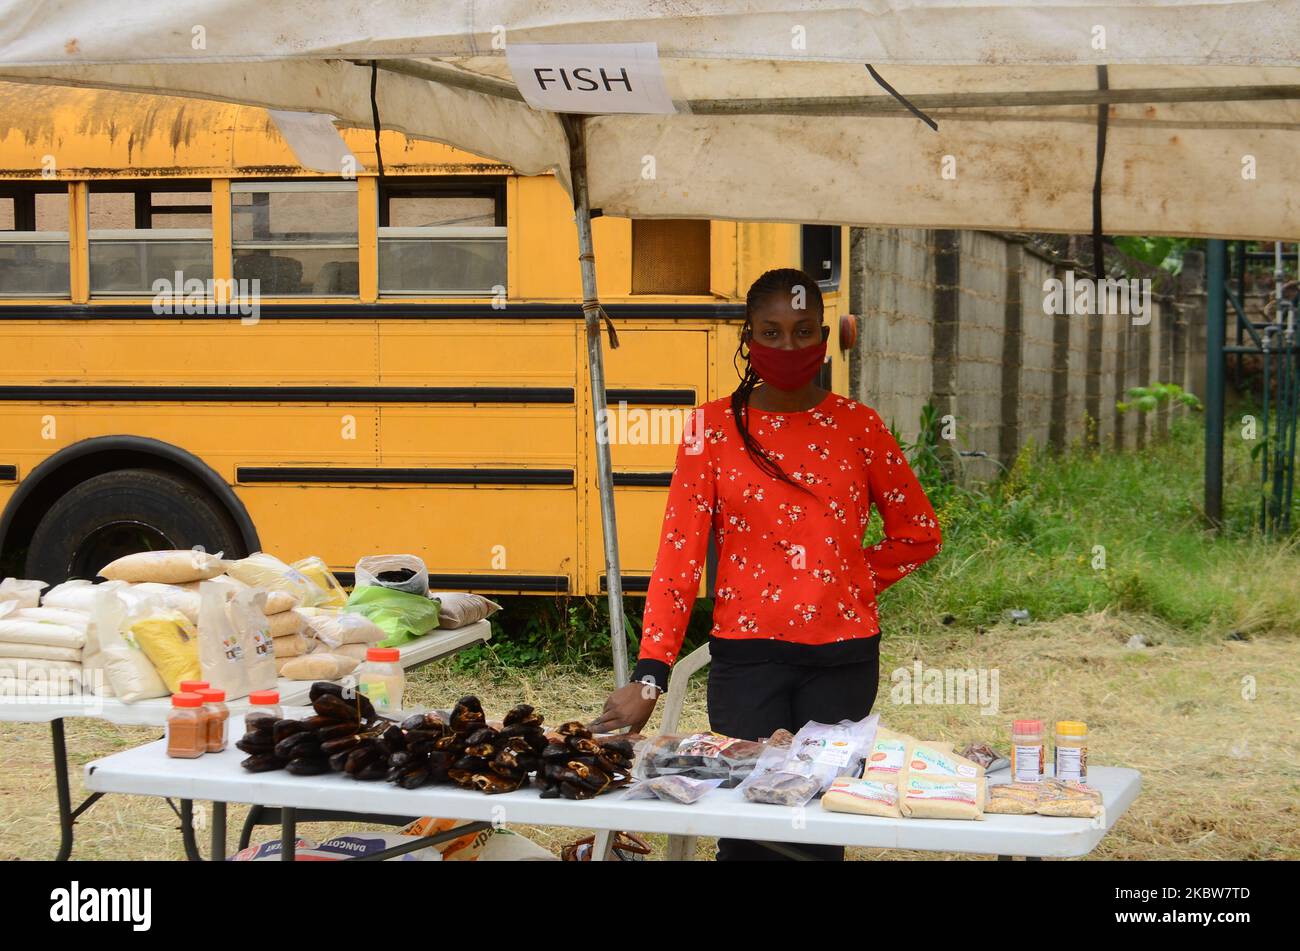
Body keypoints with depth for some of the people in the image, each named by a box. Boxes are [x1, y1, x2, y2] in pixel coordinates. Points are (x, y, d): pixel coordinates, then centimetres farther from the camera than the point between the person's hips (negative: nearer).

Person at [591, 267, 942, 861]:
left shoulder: (858, 426, 4)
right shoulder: (714, 428, -1)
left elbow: (918, 534, 13)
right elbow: (678, 555, -6)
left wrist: (851, 584, 1)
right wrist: (649, 676, -15)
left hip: (843, 657, 1)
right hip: (747, 657, -1)